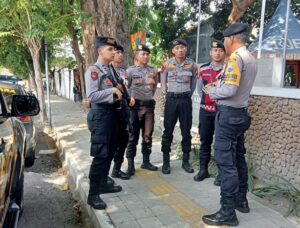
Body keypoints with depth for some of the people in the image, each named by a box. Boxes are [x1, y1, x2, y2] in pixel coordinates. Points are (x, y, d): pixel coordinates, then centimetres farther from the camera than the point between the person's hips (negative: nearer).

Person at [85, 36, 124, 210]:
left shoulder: (111, 70, 14)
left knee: (110, 152, 16)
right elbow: (92, 96, -23)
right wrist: (112, 90, -20)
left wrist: (119, 94, 2)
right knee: (100, 155, -8)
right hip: (100, 114, -9)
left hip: (112, 113, 9)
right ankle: (93, 194, 0)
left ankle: (103, 183, 30)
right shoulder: (93, 71, -13)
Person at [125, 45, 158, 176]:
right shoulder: (130, 70, -1)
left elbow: (154, 89, 14)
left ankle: (146, 161, 23)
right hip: (135, 105, -4)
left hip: (149, 105, 4)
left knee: (148, 134, 10)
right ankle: (130, 164, 7)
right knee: (133, 135, 0)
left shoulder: (153, 71, 9)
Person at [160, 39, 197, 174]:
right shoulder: (167, 64, 0)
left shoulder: (192, 65, 2)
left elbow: (193, 83, 11)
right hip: (171, 99, -1)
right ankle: (166, 162, 11)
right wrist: (168, 95, 7)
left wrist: (187, 96, 9)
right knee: (168, 131, 2)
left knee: (186, 131, 5)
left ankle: (186, 161, 17)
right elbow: (163, 82, 10)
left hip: (186, 100, 1)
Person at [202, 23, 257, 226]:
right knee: (238, 158, 16)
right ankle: (241, 200, 28)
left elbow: (230, 89, -23)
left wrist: (212, 91, -6)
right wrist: (217, 87, 9)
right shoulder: (250, 58, 15)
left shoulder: (236, 57, -15)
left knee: (225, 162, -7)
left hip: (228, 113, -10)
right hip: (240, 112, 10)